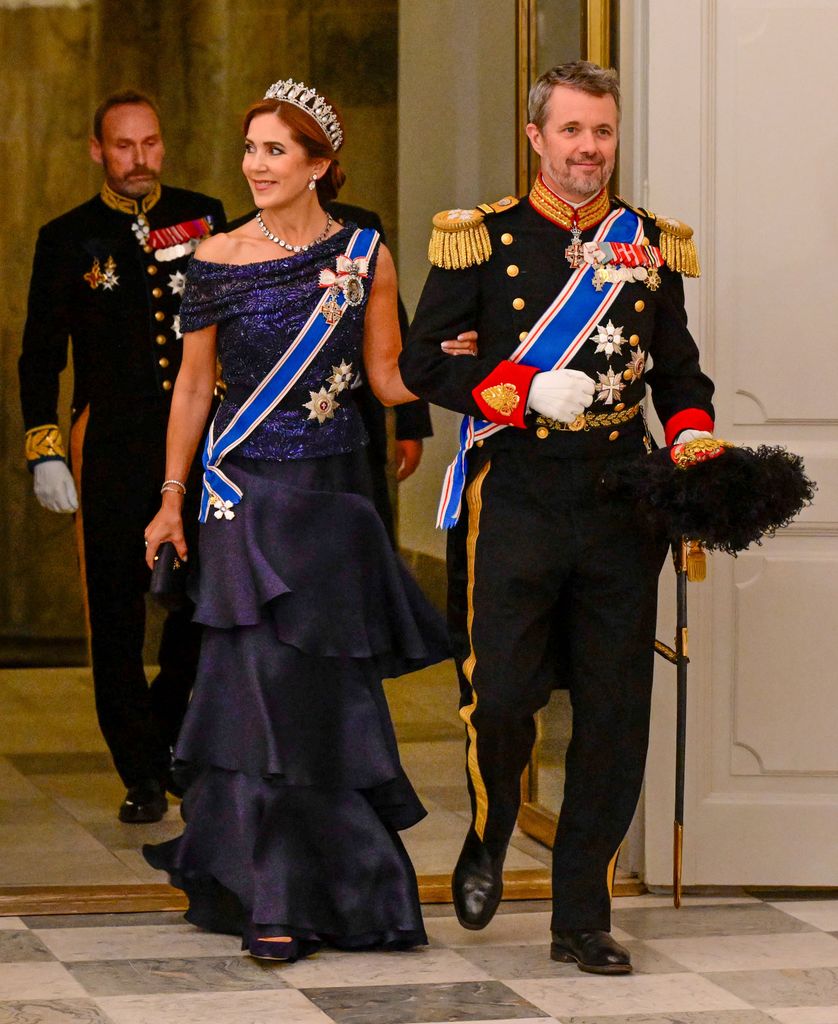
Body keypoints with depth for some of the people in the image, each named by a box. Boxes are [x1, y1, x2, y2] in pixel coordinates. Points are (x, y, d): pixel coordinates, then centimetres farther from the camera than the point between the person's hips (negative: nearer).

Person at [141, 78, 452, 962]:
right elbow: (194, 383, 5)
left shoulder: (364, 255, 3)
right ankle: (274, 901, -1)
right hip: (246, 490, -2)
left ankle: (332, 883, 23)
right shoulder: (217, 261, -1)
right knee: (265, 682, -6)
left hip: (334, 489, 2)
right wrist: (171, 499, 5)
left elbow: (388, 378, 5)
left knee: (327, 685, 6)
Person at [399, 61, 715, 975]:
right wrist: (528, 392, -15)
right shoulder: (483, 239, 2)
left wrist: (695, 444, -2)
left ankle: (582, 919, 13)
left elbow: (679, 373, 19)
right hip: (515, 496, -3)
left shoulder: (652, 246, 11)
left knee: (614, 716, 2)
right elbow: (423, 364, -1)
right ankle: (487, 846, 24)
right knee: (501, 697, -8)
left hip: (621, 503, 3)